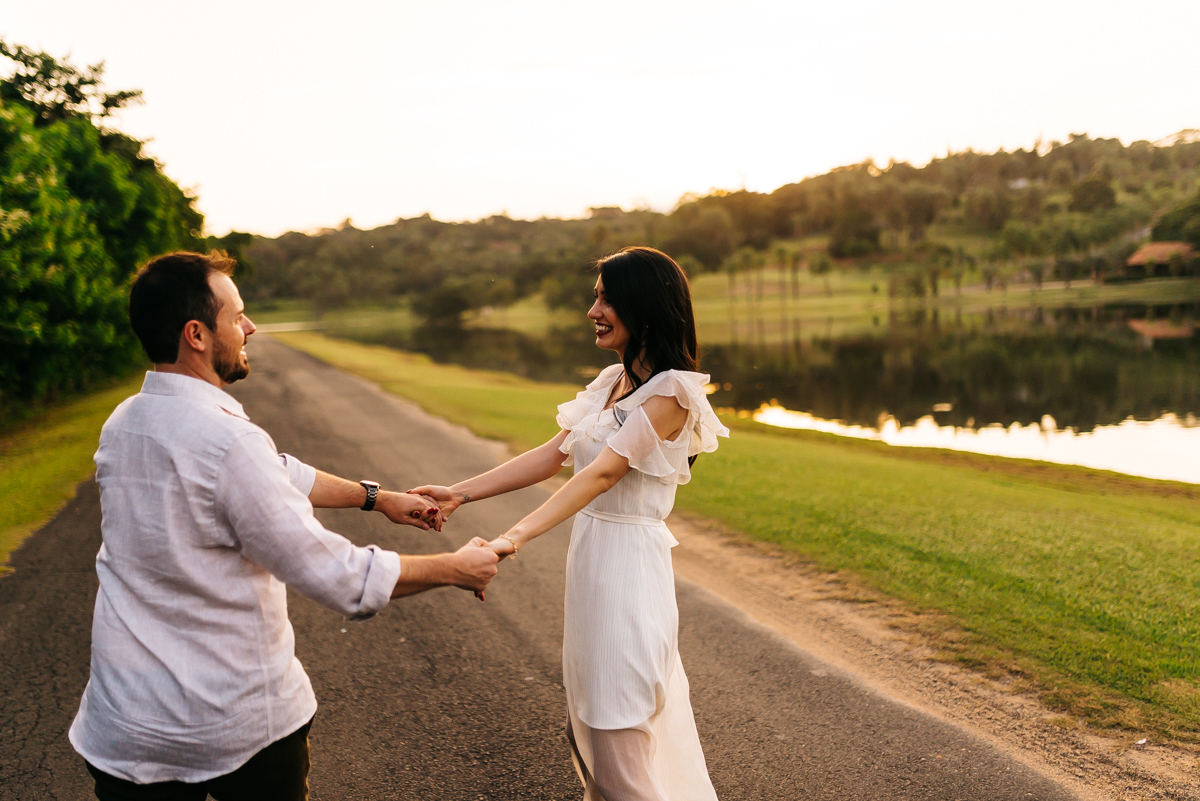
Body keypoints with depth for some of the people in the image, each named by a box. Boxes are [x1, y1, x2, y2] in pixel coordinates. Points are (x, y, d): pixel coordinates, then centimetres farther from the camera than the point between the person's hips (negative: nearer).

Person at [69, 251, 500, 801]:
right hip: (241, 725, -6)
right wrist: (455, 568, -9)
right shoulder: (228, 440, -25)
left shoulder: (120, 425, 1)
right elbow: (335, 576, -22)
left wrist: (377, 497, 20)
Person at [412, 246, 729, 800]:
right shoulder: (612, 383, 11)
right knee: (586, 719, 18)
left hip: (629, 561, -8)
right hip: (588, 551, 8)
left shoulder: (671, 393, -15)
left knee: (620, 729, 0)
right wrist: (461, 493, 1)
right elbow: (553, 455, 8)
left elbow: (603, 472, -25)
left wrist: (515, 538, -34)